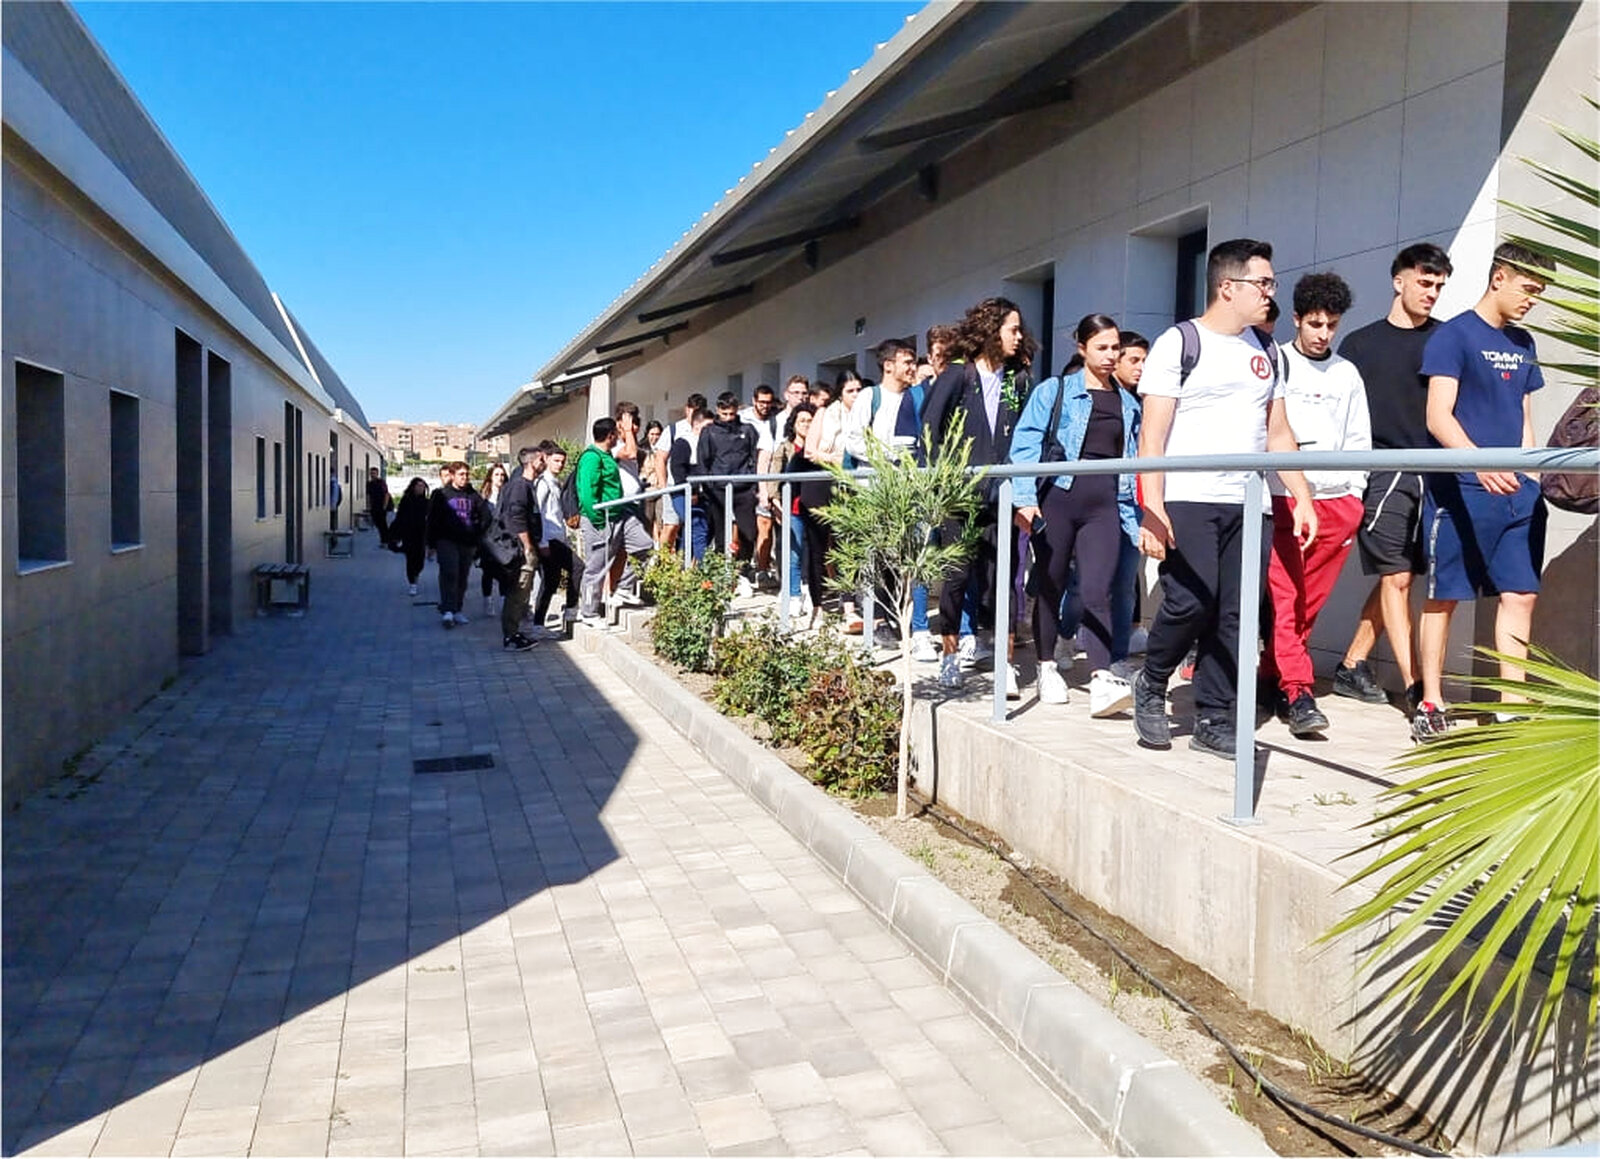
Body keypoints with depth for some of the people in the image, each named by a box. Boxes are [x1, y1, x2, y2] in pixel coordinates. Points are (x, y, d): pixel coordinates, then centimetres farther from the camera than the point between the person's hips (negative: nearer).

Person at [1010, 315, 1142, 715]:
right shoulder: (1054, 392, 3)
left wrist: (1132, 518, 13)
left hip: (1104, 506, 2)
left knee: (1097, 592, -10)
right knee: (1051, 587, 6)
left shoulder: (1128, 405, 16)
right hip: (1058, 497, -2)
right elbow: (1025, 444, -4)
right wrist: (1025, 498, -14)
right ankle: (1046, 668, 23)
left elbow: (1132, 463, 18)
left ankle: (1102, 681, -20)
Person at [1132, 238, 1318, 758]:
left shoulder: (1266, 350, 19)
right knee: (1191, 602, -15)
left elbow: (1278, 432, 22)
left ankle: (1214, 721, 10)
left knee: (1235, 616, 1)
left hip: (1247, 505, 6)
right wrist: (1151, 509, -17)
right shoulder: (1178, 343, 0)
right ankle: (1151, 686, 9)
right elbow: (1152, 435, -7)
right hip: (1187, 501, -6)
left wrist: (1302, 497, 12)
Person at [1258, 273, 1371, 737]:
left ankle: (1272, 677, 17)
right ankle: (1297, 692, -10)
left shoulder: (1348, 374, 16)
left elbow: (1358, 441, 18)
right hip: (1283, 498, -4)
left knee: (1310, 602, 4)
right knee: (1285, 598, -10)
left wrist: (1354, 496, 11)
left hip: (1337, 502, 4)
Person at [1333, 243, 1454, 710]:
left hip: (1432, 473, 3)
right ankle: (1415, 689, -6)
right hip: (1383, 471, -3)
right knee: (1396, 577, -7)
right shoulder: (1360, 344, 8)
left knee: (1394, 577, 6)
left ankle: (1352, 667, 19)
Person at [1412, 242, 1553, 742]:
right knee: (1444, 595, 0)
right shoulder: (1453, 335, -5)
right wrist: (1481, 462, -30)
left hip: (1517, 491, 7)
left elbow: (1524, 418, 23)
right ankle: (1430, 703, 9)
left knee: (1520, 593, 2)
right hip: (1461, 489, -6)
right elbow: (1438, 417, -15)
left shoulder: (1523, 343, 17)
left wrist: (1528, 475, 13)